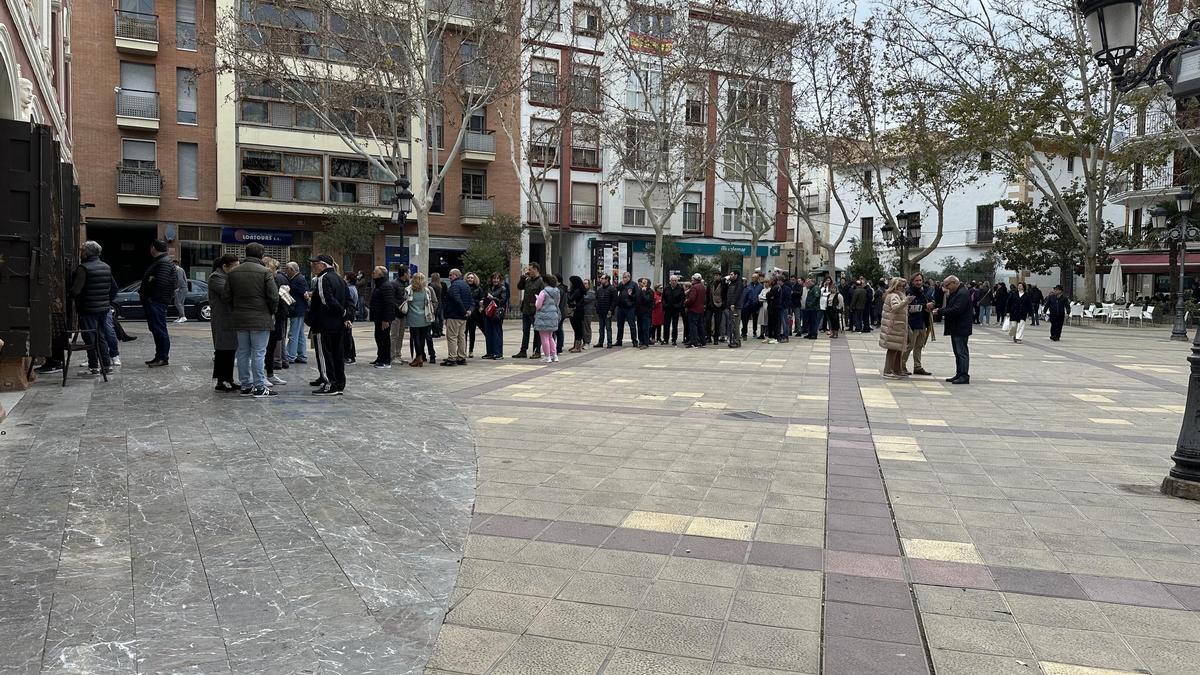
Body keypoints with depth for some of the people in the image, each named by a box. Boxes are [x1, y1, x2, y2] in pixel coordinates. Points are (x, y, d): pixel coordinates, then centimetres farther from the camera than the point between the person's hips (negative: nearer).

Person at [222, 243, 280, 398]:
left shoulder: (233, 272, 7)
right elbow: (273, 296, -12)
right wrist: (272, 312, 4)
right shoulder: (265, 272, -11)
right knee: (259, 353, -2)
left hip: (239, 319, 5)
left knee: (243, 352, 12)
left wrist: (236, 309, 19)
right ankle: (260, 387, -1)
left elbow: (226, 296, 8)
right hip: (260, 318, -5)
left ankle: (246, 385, 17)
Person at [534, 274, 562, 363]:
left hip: (544, 317, -7)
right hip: (554, 316, 7)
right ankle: (554, 355, 18)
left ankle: (547, 357, 4)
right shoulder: (557, 292, 6)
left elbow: (538, 306, -13)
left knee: (544, 337, 1)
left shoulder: (543, 292, -16)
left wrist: (536, 301, 6)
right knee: (550, 336, 19)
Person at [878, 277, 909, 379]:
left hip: (899, 328, 11)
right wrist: (906, 302, -49)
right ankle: (887, 371, -5)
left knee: (899, 349, 15)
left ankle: (897, 370, 24)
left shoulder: (898, 295, 20)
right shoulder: (893, 296, -15)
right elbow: (895, 308, -36)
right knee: (893, 349, -8)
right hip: (893, 327, -11)